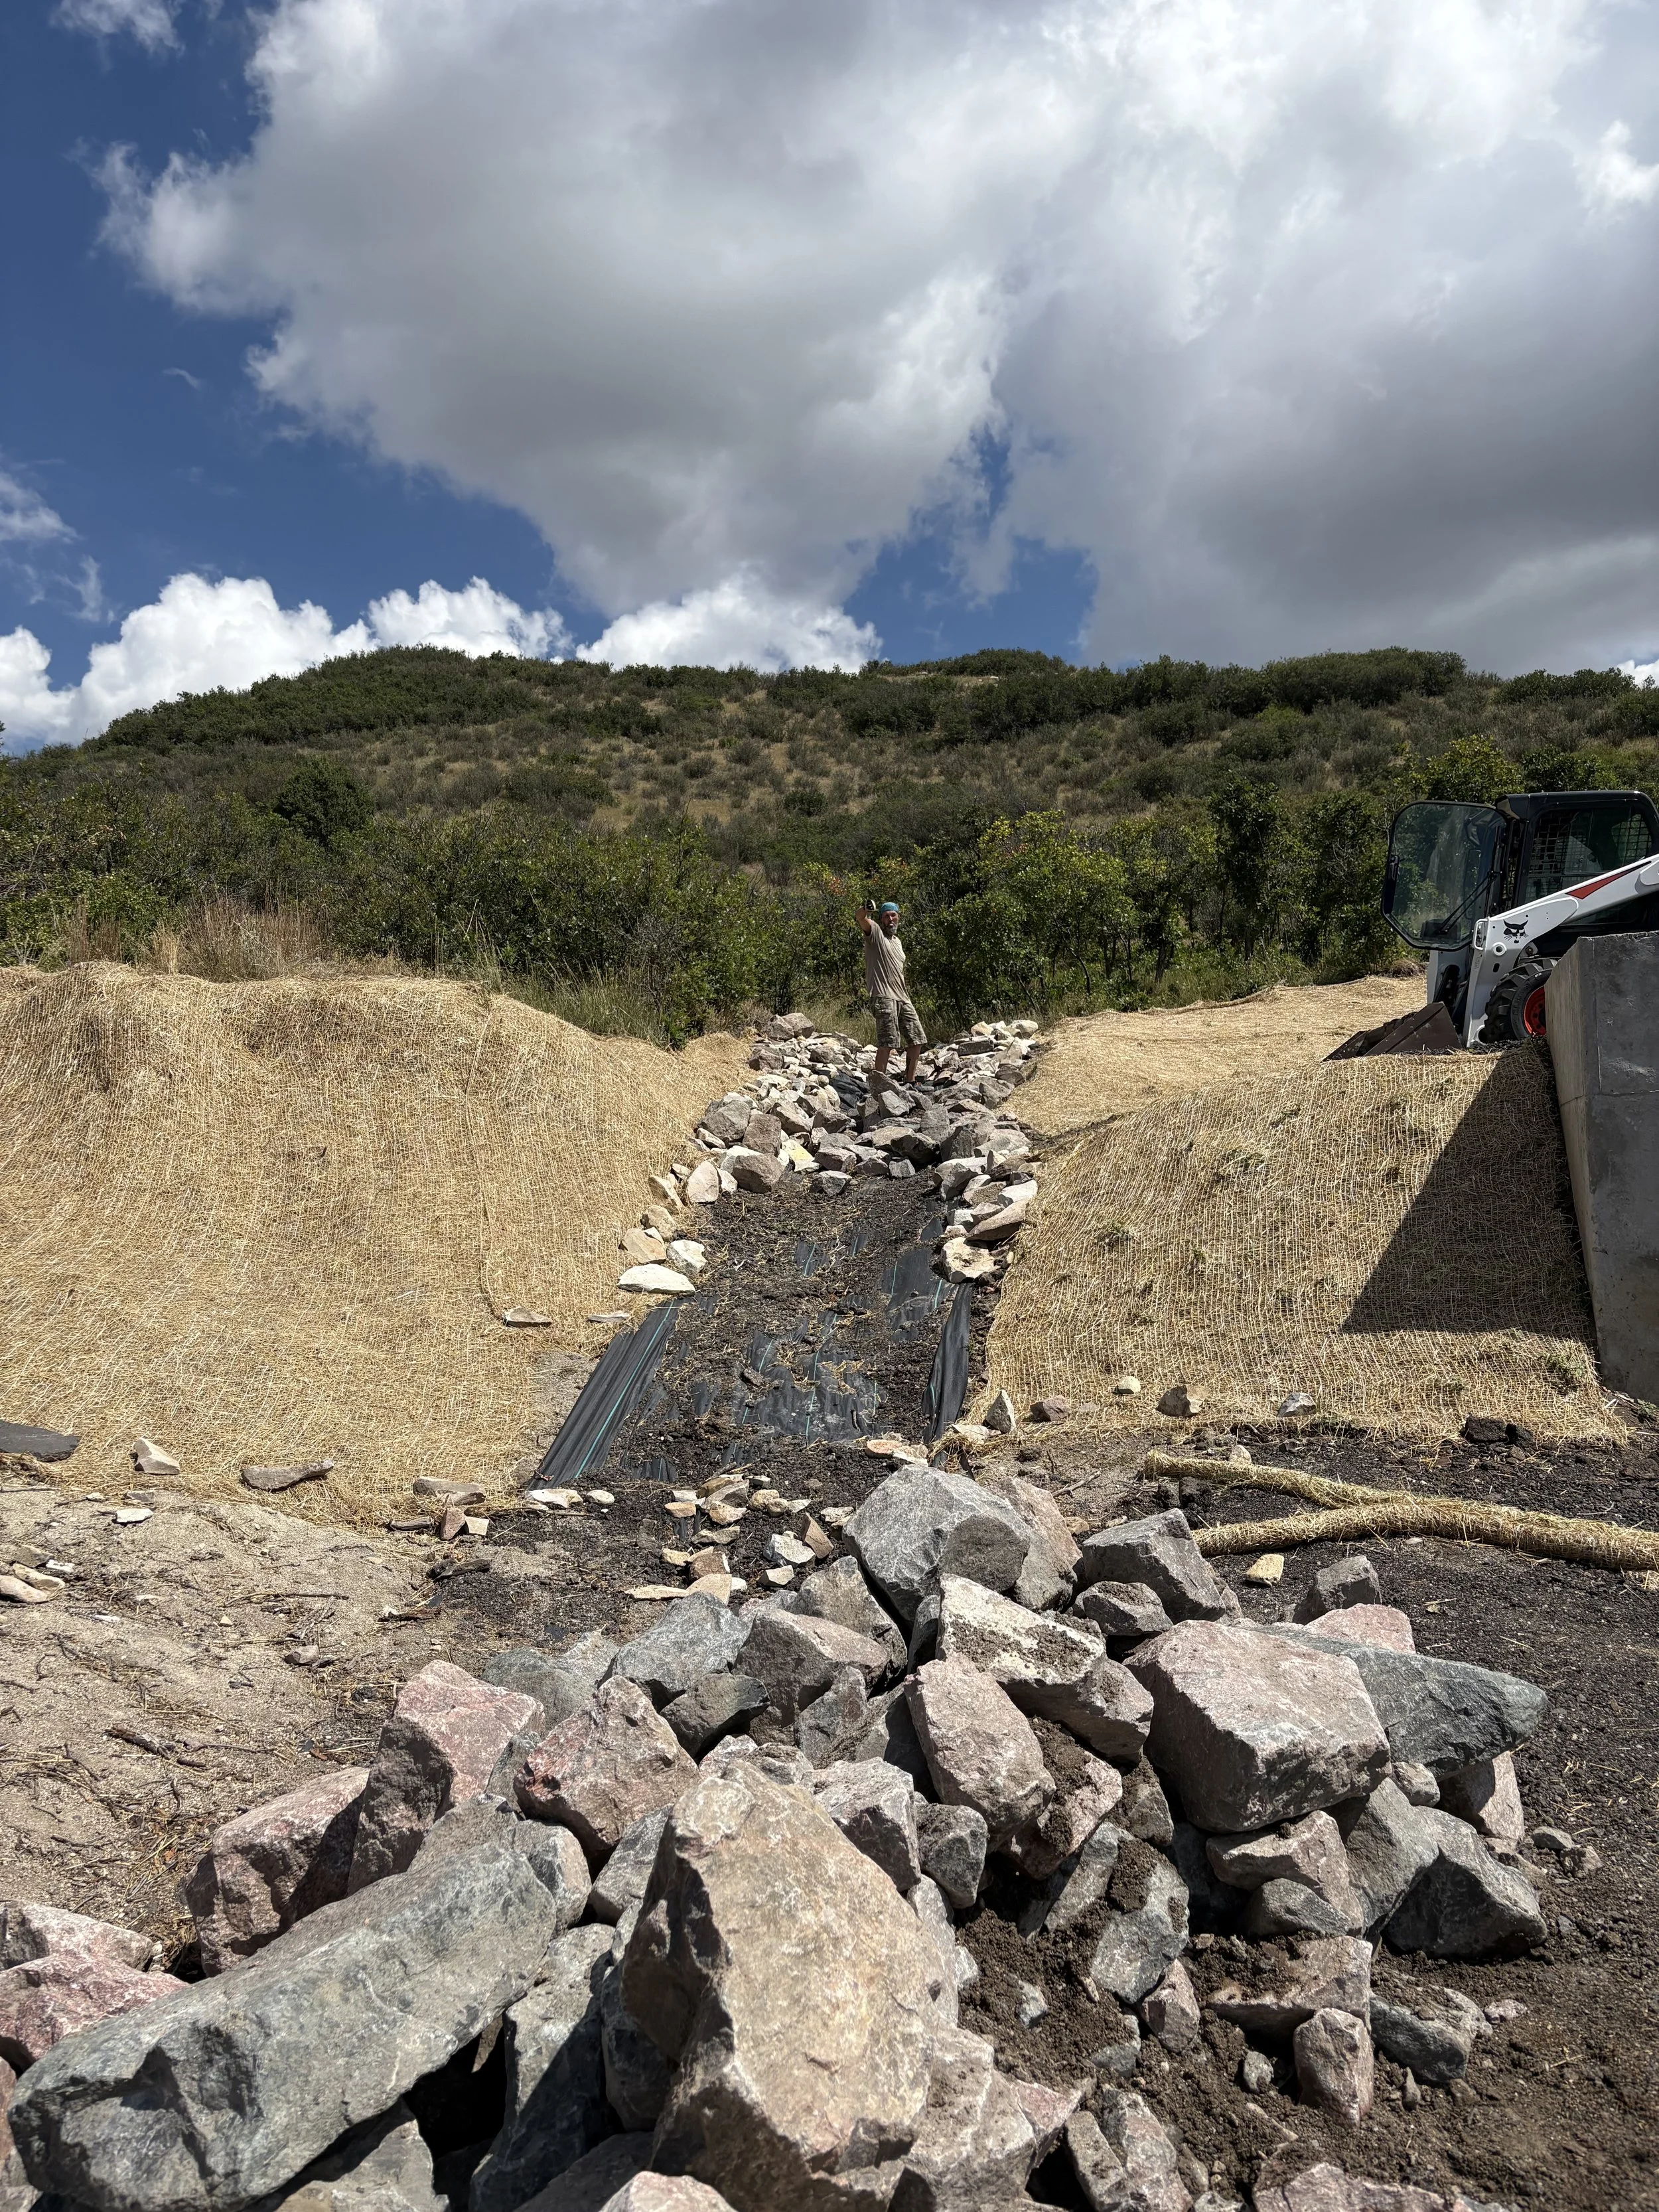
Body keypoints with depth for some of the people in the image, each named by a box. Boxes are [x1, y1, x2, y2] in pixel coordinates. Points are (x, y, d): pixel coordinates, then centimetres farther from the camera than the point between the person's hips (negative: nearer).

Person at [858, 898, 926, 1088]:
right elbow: (861, 918, -21)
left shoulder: (897, 942, 24)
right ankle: (879, 1084, -16)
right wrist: (866, 909, -44)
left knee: (917, 1039, 8)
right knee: (887, 1042, -17)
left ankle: (910, 1081, 19)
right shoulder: (875, 932, 1)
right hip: (883, 997, -8)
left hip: (902, 998, 8)